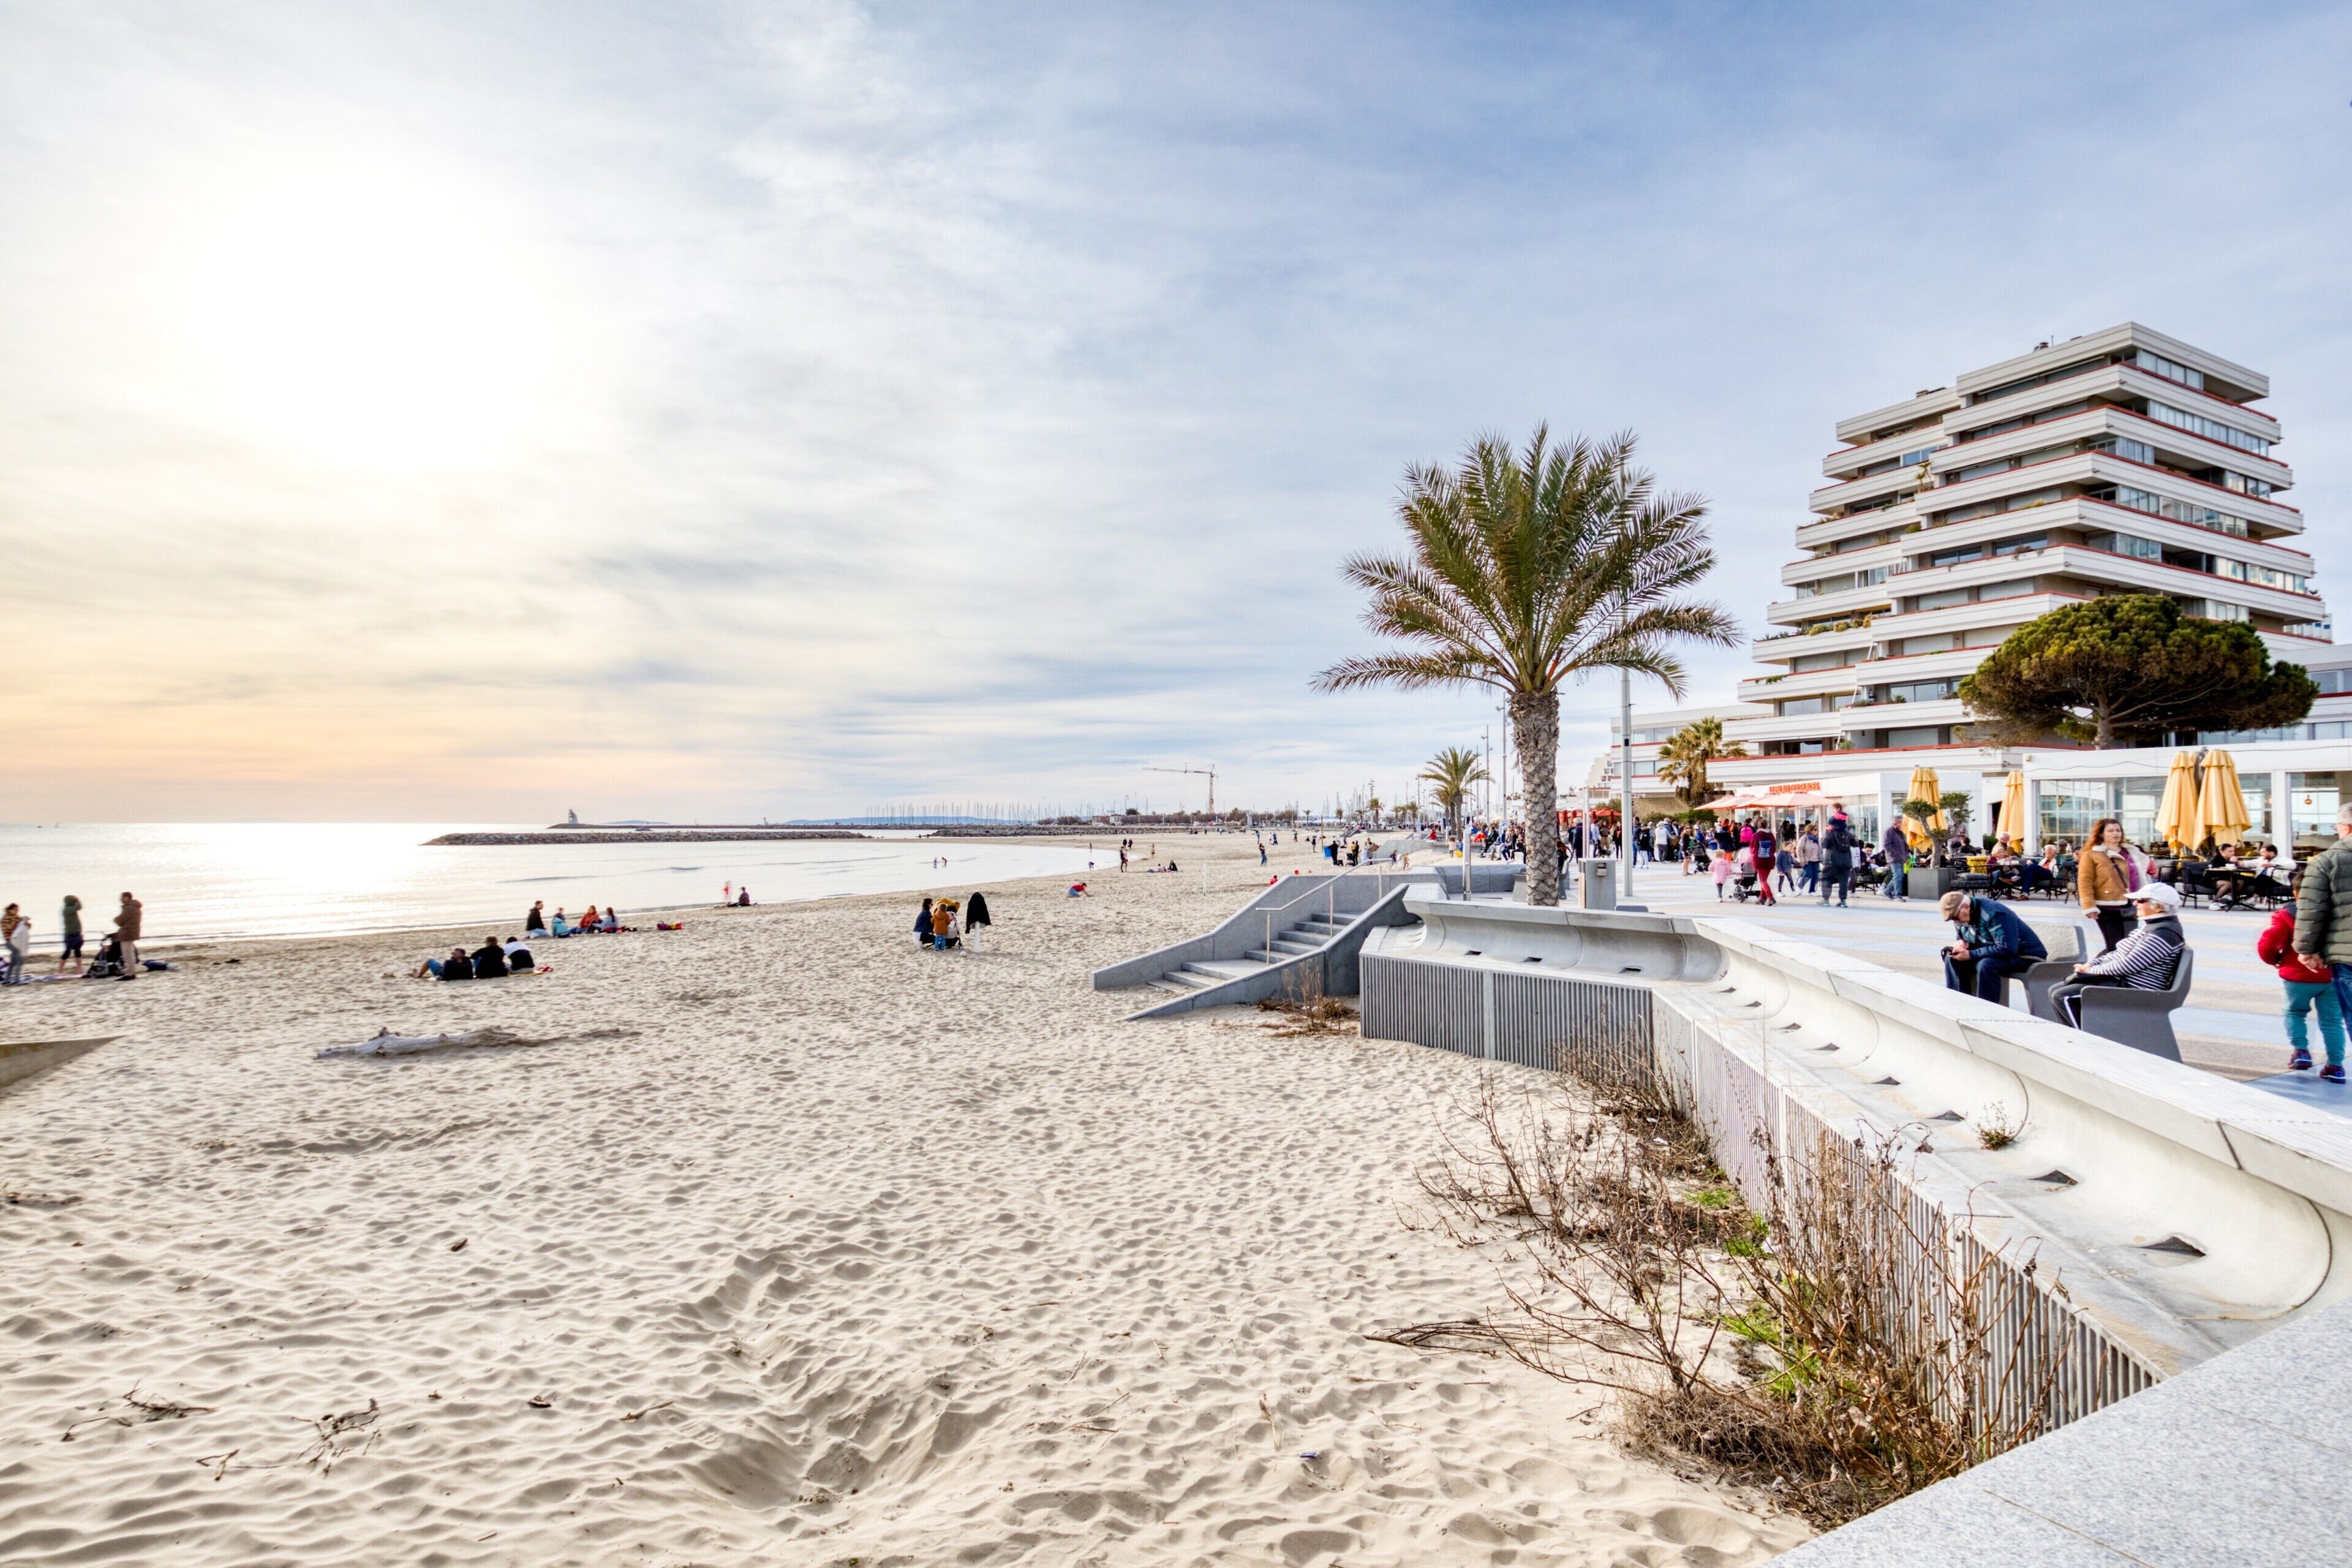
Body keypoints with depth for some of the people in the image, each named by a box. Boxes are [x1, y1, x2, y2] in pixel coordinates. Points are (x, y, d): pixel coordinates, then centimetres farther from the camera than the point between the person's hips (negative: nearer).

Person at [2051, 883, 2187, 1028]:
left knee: (2062, 997, -18)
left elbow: (2126, 966, -23)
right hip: (2118, 978, 11)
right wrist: (2091, 964, 5)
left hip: (2132, 990, -11)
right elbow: (2119, 953, 20)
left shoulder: (2164, 933, -19)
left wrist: (2092, 969, -10)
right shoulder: (2151, 925, 14)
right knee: (2056, 990, 4)